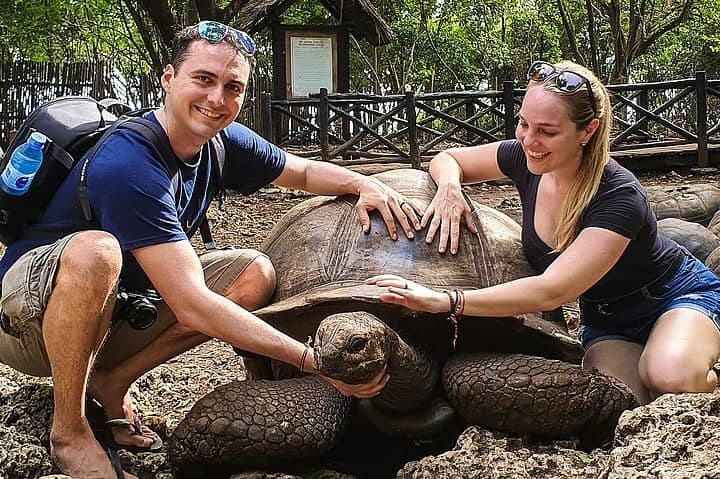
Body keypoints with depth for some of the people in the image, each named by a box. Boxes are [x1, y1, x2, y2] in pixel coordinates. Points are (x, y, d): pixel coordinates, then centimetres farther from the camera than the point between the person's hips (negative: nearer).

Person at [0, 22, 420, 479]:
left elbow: (305, 171, 14)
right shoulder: (130, 168, -31)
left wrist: (364, 183, -10)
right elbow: (193, 306, -35)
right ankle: (69, 429, -19)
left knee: (255, 274, -8)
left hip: (111, 313, 8)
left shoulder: (223, 140, -5)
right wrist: (315, 360, -37)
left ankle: (111, 380, -2)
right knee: (95, 250, -40)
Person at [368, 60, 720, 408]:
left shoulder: (619, 198, -33)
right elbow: (447, 158, 3)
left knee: (672, 377, -37)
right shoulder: (526, 159, -15)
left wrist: (445, 301, -47)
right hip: (605, 320, 4)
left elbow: (551, 291, -41)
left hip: (678, 297, -4)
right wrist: (449, 187, -23)